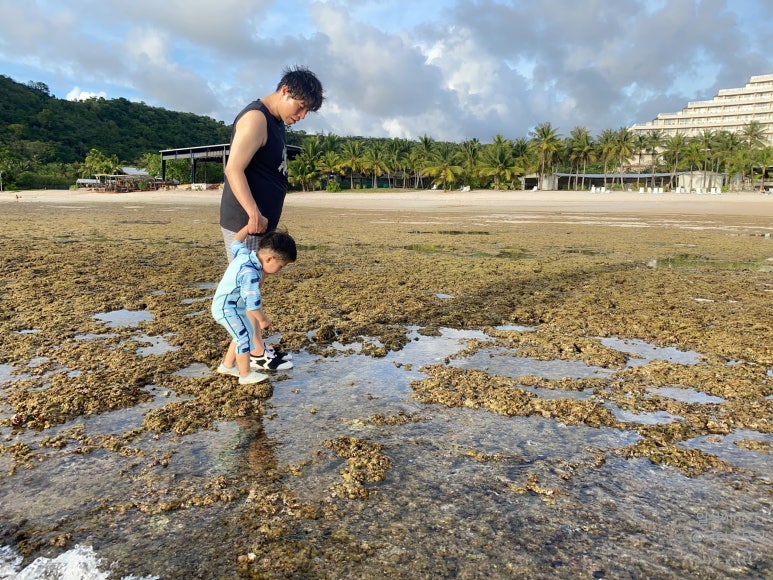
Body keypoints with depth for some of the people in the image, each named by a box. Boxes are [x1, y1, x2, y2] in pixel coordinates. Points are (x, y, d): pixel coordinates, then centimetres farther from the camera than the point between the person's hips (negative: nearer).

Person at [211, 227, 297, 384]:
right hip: (227, 309, -10)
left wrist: (250, 226, 22)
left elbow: (235, 242, 15)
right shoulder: (250, 274, -34)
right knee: (246, 338, -6)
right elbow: (252, 303, -30)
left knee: (242, 336, 20)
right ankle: (246, 375, 6)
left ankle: (227, 365, 35)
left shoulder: (244, 252, -8)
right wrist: (263, 319, -15)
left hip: (224, 305, 10)